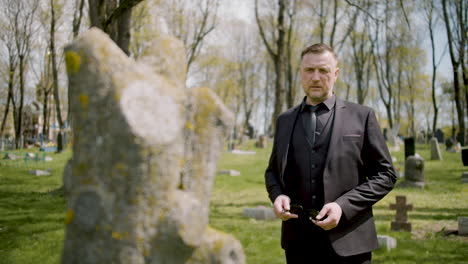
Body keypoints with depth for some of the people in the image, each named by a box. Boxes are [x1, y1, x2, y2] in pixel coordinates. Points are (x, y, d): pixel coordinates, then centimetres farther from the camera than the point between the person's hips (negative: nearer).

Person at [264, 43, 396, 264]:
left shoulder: (361, 116, 1)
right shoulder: (284, 120, 11)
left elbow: (385, 174, 0)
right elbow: (273, 171, 19)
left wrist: (344, 206, -13)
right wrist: (277, 195, -3)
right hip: (298, 242, 3)